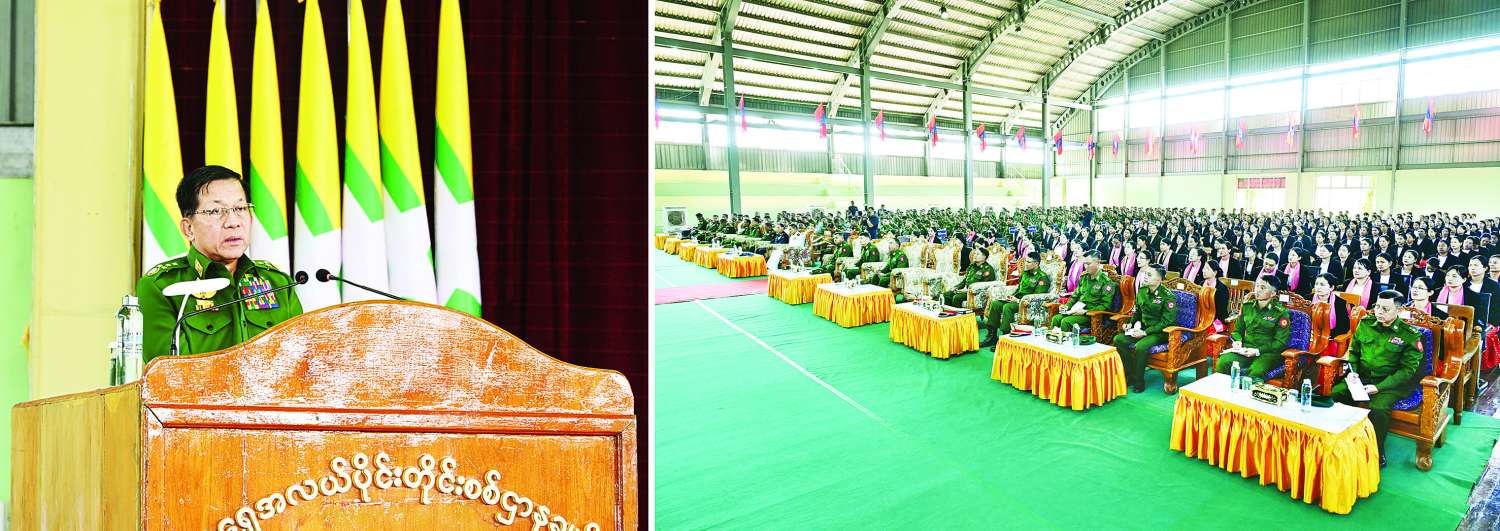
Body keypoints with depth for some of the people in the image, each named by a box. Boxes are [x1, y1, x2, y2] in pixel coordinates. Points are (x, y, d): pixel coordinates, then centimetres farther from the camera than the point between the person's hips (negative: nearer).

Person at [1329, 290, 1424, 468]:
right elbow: (1353, 351, 16)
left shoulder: (1410, 335, -5)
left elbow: (1407, 369, -8)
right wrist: (1352, 372, -2)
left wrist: (1379, 387, -18)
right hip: (1361, 377, 4)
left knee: (1378, 408, -31)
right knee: (1335, 393, -21)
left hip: (1390, 382, -4)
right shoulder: (1365, 324, 6)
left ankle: (1377, 452, -10)